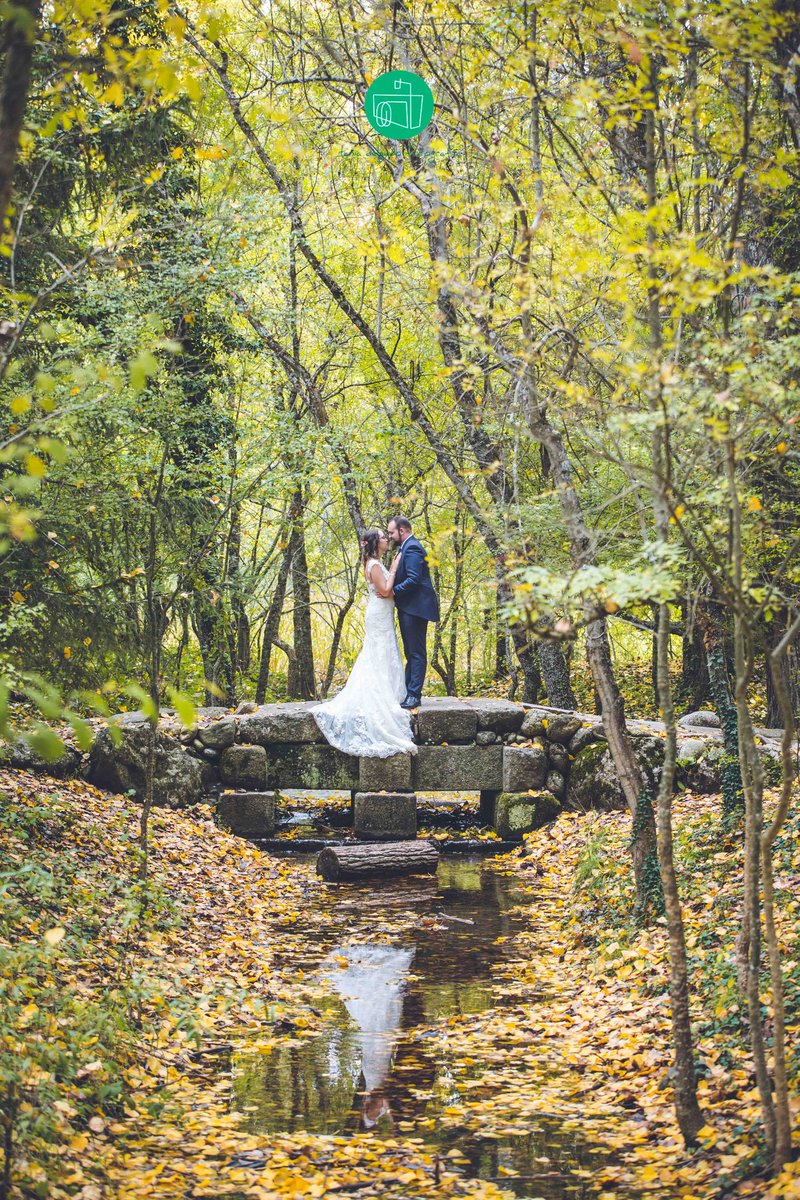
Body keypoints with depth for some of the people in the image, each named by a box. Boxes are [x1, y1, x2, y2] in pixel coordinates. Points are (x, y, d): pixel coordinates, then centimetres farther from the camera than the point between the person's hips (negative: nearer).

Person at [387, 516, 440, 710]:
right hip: (408, 608, 11)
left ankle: (414, 695, -7)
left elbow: (413, 580, -23)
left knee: (416, 653, -8)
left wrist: (392, 591, -18)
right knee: (411, 653, 13)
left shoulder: (412, 548, -14)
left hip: (415, 607, -11)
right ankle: (408, 692, 19)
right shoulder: (406, 548, 18)